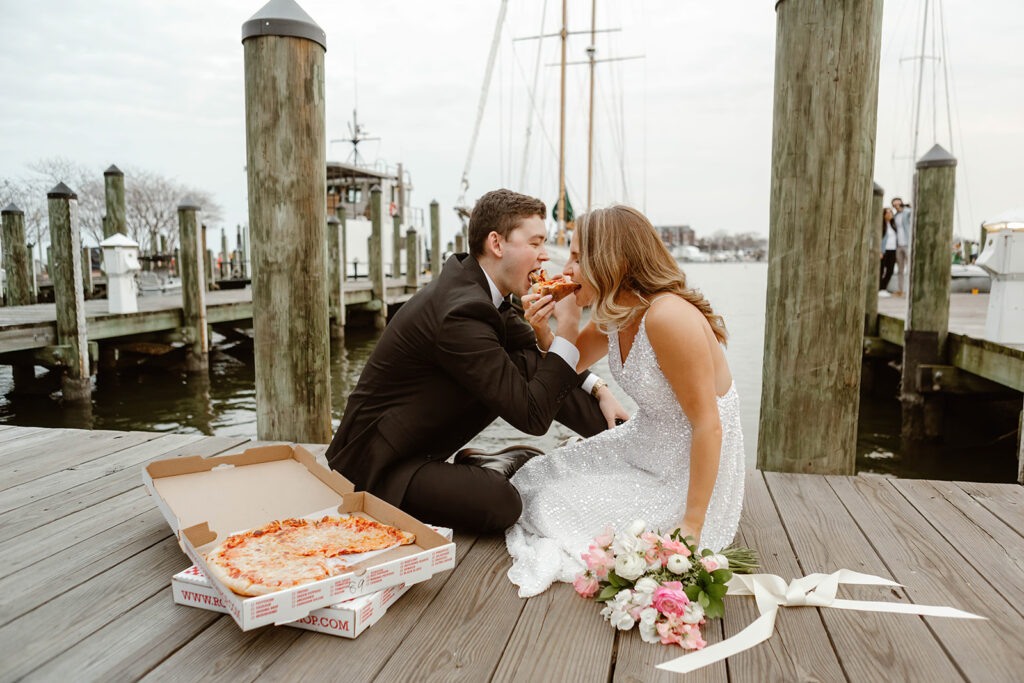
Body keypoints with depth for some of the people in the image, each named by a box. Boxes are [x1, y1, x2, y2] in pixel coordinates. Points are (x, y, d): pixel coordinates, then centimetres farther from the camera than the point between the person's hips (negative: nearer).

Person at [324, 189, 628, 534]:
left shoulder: (477, 285, 1)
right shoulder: (461, 312, -29)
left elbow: (541, 362, 13)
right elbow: (532, 416, -25)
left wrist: (598, 389, 1)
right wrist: (568, 328, -22)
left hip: (422, 441, 9)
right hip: (375, 465, -8)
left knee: (528, 364, -3)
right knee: (500, 504, -30)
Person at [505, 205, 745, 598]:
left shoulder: (669, 317, -29)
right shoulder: (614, 316, -2)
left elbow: (708, 426, -28)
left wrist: (691, 526, -24)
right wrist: (542, 328, -7)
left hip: (690, 471, -8)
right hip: (642, 447, 8)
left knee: (569, 509, -10)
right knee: (543, 480, 7)